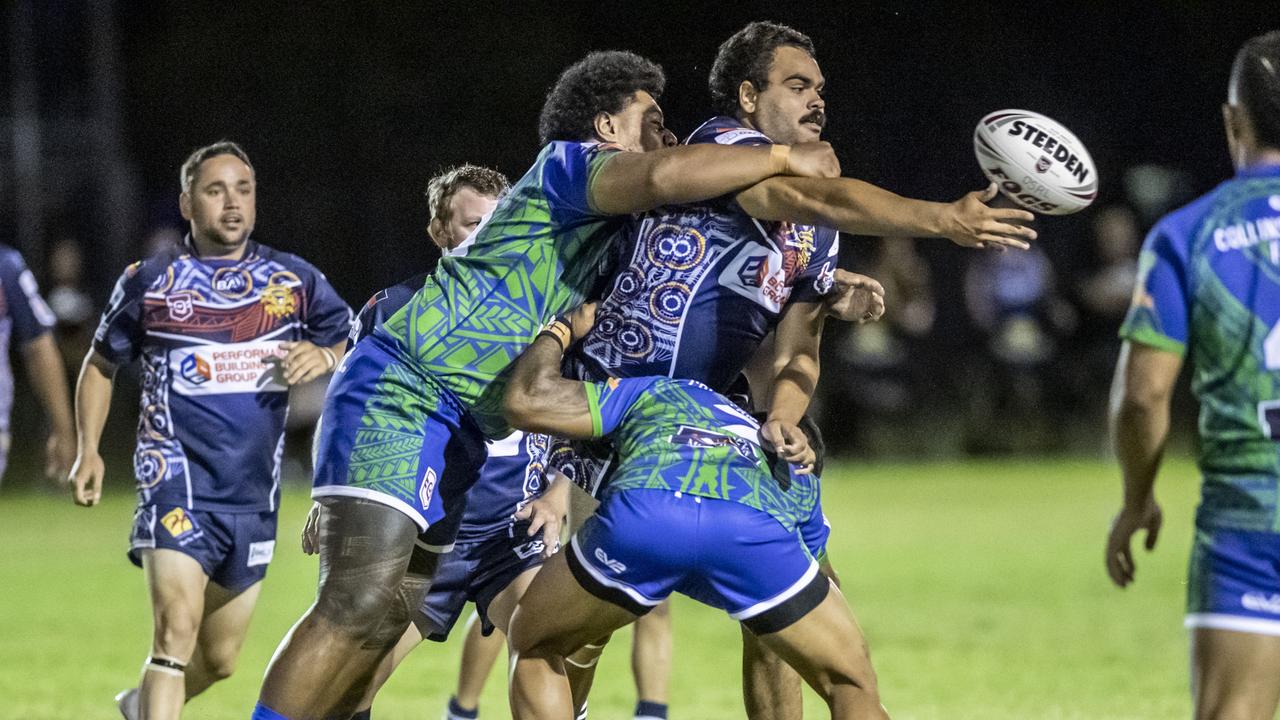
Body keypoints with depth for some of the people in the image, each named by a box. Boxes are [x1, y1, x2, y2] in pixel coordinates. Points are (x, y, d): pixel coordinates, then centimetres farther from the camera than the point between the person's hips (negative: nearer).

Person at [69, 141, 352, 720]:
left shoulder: (295, 281, 7)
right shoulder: (149, 281, 3)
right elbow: (101, 364, 16)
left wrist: (325, 356, -17)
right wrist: (88, 450, 6)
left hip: (255, 493, 4)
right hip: (178, 476, -4)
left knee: (219, 659, 14)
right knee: (177, 625, -24)